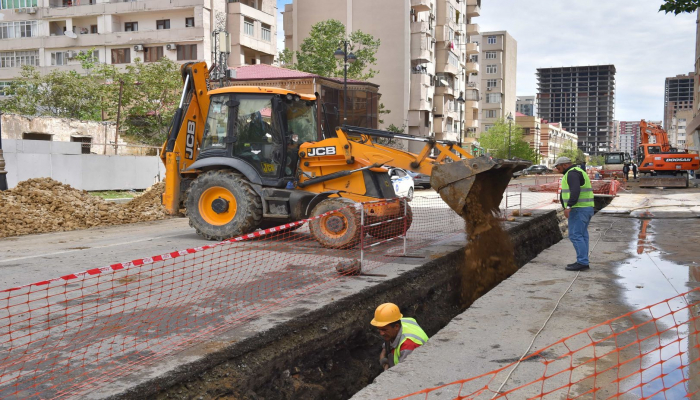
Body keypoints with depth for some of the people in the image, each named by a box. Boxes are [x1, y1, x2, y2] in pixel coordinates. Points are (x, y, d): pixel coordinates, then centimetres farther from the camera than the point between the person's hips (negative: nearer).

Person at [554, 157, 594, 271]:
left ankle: (582, 263, -9)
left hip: (578, 209, -10)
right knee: (581, 235, 11)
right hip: (586, 209, 10)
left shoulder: (572, 174, -13)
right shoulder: (579, 173, 19)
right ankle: (583, 262, 13)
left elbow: (575, 191, -28)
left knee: (575, 235, -9)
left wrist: (568, 207, -35)